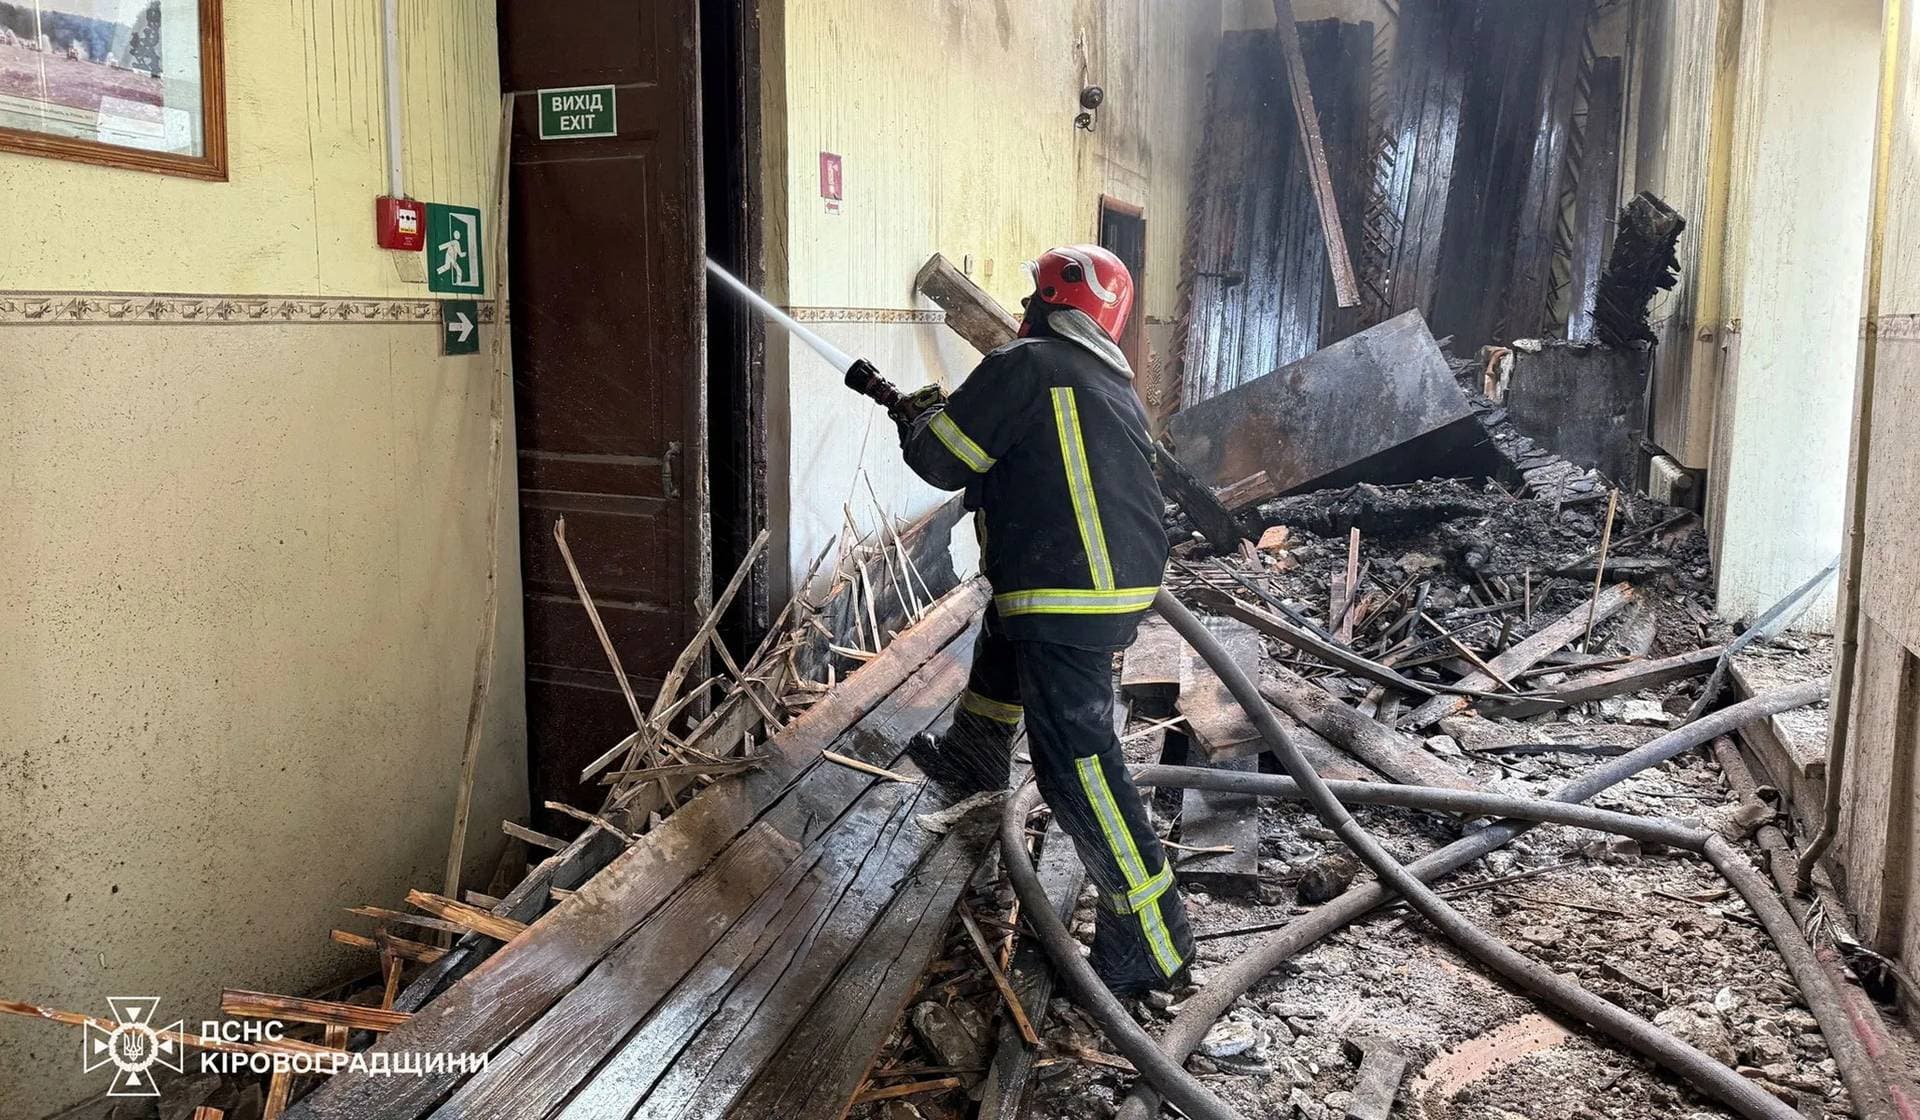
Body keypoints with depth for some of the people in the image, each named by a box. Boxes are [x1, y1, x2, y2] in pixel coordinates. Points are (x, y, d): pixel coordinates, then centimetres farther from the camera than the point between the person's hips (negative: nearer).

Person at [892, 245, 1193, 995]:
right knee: (1004, 624, 35)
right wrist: (947, 416, 33)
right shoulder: (1113, 384, 17)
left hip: (1071, 603, -10)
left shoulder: (1025, 365, -9)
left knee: (1075, 763, -8)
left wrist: (920, 419, 17)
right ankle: (972, 760, 53)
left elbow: (943, 462, -5)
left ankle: (1150, 940, -3)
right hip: (1125, 587, 10)